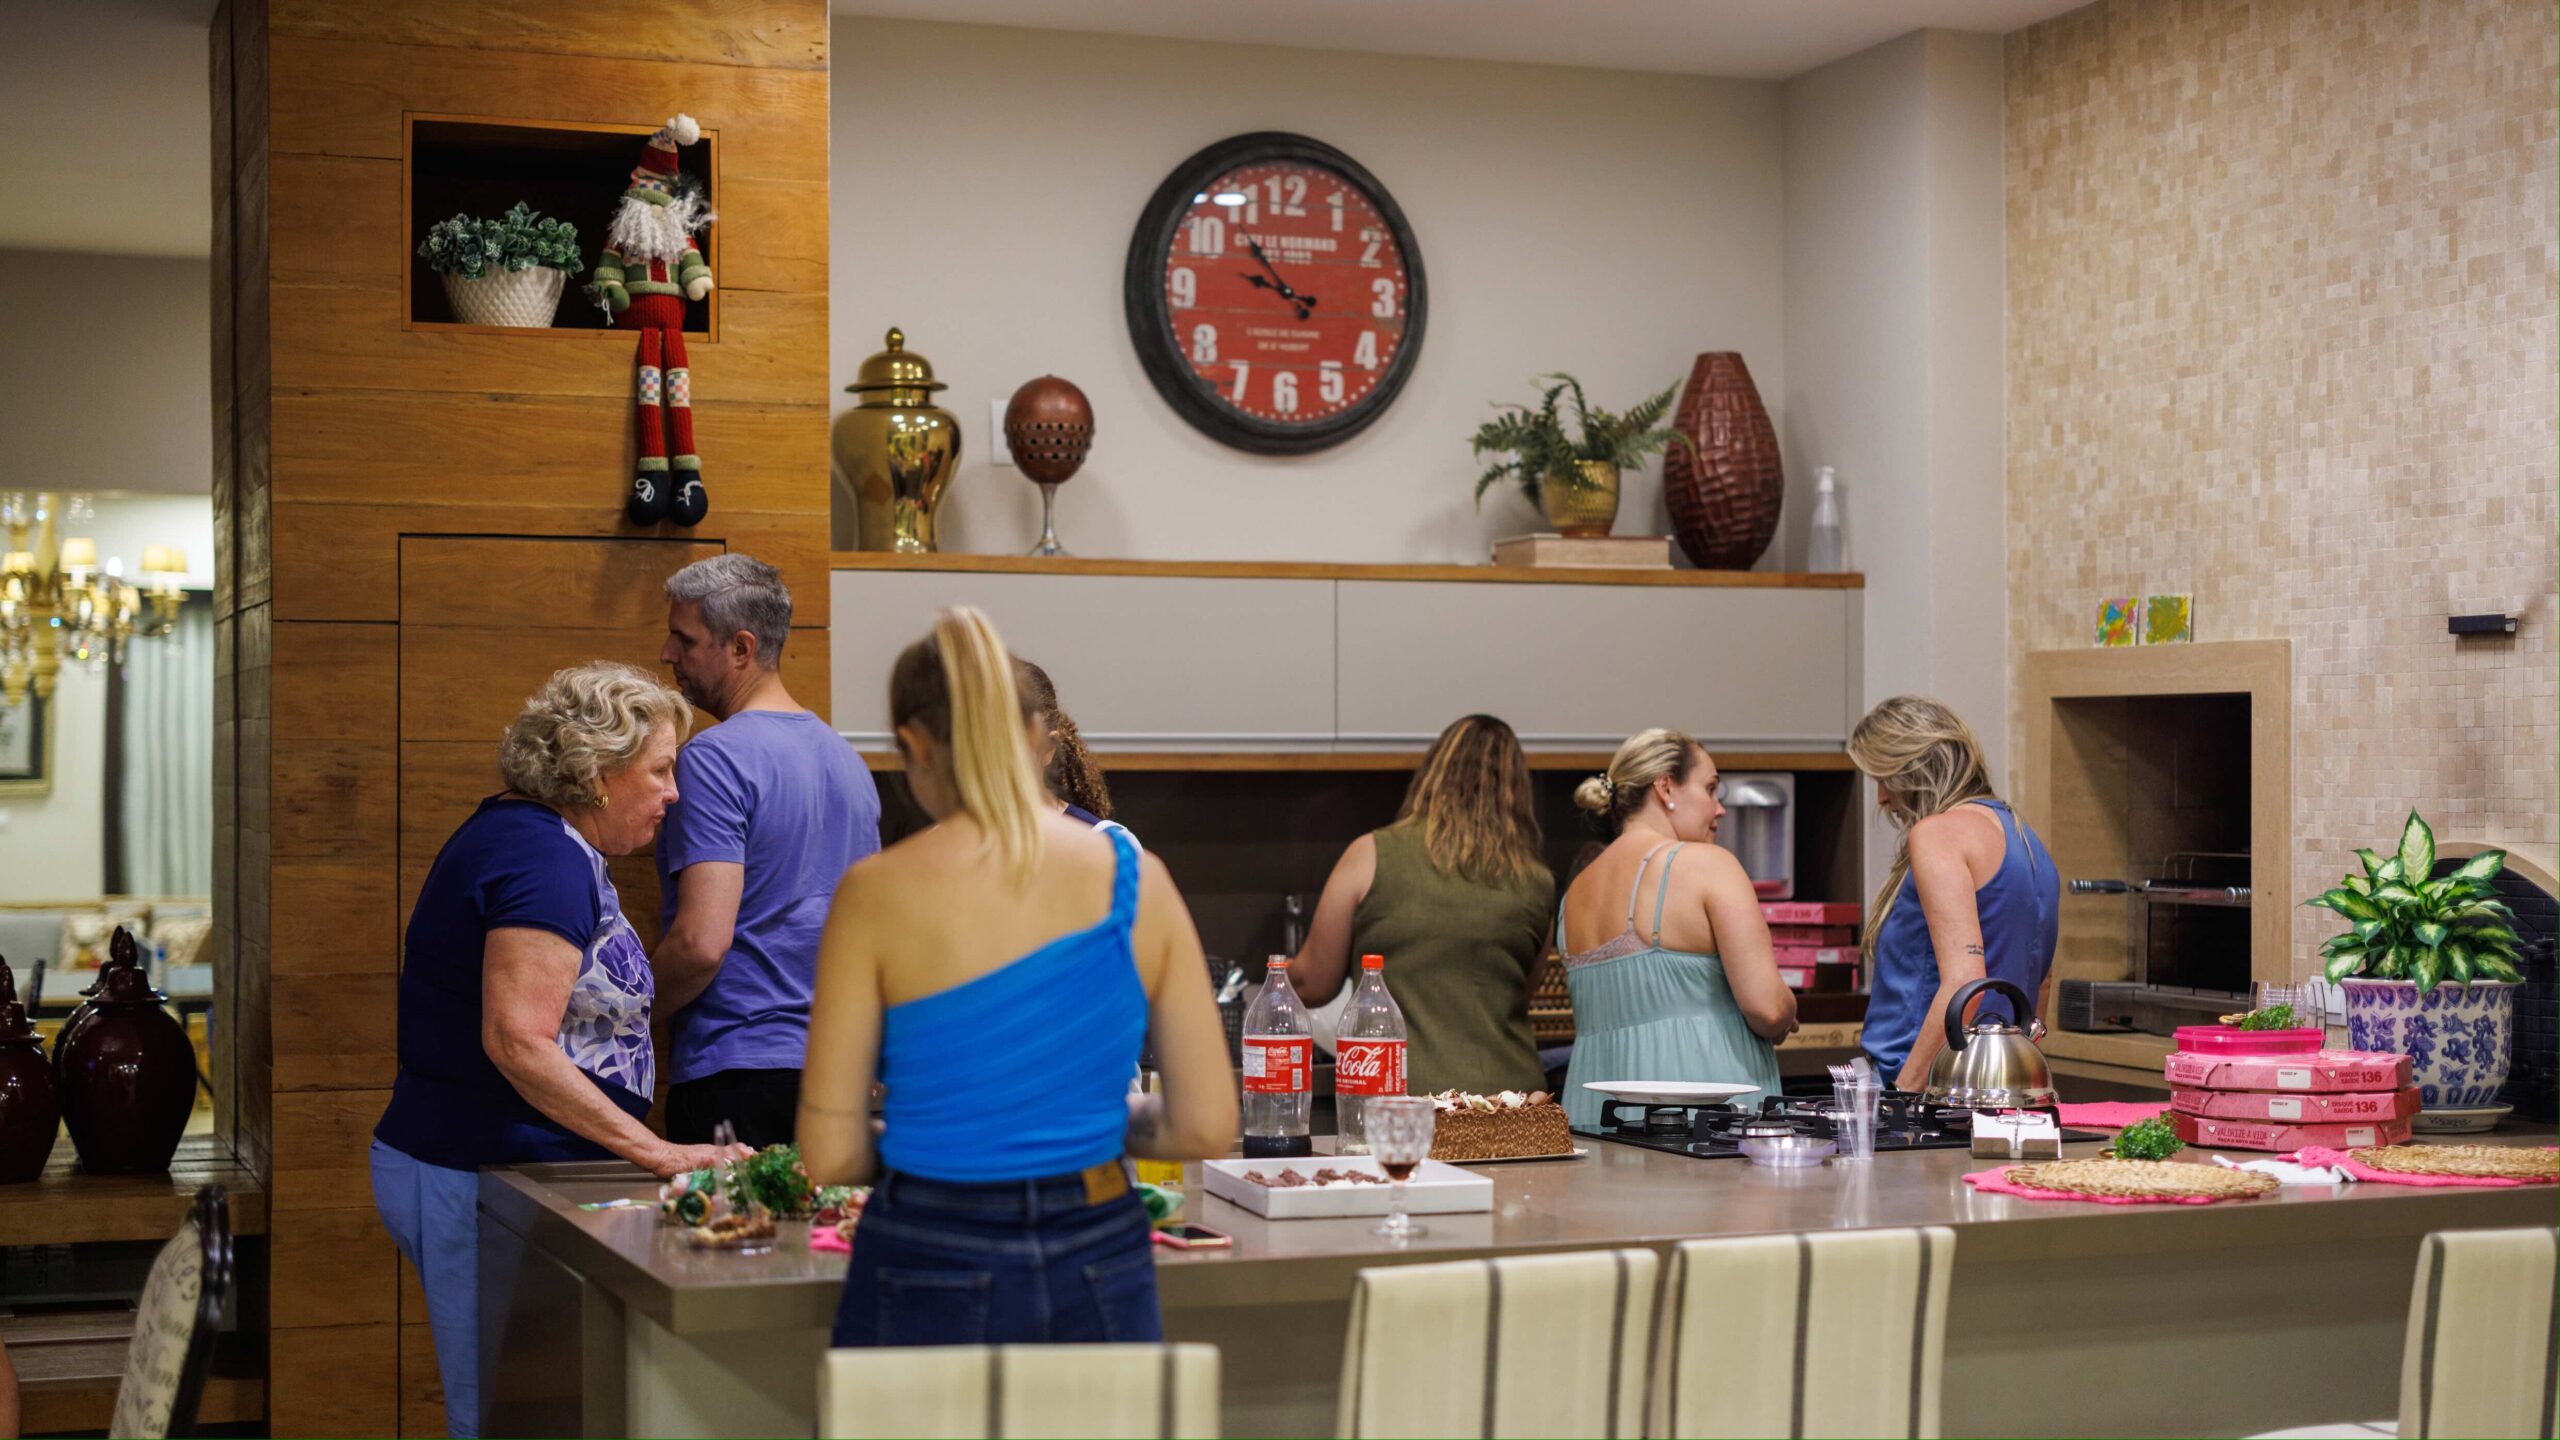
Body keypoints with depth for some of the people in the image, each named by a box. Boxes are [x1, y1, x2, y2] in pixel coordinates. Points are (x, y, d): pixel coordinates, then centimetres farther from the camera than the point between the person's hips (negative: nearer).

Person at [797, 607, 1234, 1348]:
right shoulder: (1136, 878, -1)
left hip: (930, 1275, -3)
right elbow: (1208, 1127, -1)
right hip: (1102, 1273, 3)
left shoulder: (877, 894, -8)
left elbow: (829, 1155, -7)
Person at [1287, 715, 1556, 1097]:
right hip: (1511, 1101, 2)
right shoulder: (1536, 884, 7)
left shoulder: (1371, 856, 0)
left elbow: (1314, 985, 9)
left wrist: (1283, 971, 32)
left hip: (1402, 1097, -2)